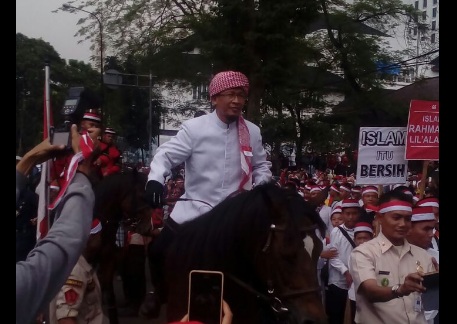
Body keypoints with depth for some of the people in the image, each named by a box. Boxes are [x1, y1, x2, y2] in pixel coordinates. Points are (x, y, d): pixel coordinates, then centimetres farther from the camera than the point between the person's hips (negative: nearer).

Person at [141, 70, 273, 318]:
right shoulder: (194, 128, -10)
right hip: (194, 208, -2)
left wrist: (262, 186, -5)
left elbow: (261, 165, 15)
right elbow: (167, 154, -13)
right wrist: (155, 179, -32)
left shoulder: (252, 132, 3)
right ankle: (160, 294, 30)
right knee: (159, 251, -1)